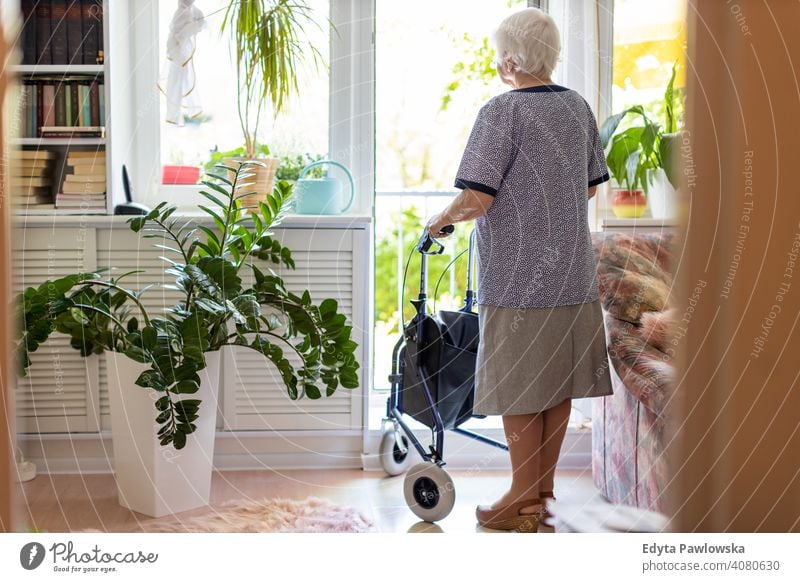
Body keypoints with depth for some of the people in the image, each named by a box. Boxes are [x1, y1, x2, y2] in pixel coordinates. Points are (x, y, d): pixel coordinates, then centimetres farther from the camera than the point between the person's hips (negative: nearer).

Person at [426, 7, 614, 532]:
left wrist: (441, 221, -1)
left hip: (518, 277, -7)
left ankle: (524, 500, 10)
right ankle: (543, 488, 23)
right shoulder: (580, 108, 8)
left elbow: (477, 198, -19)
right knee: (558, 385, 13)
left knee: (520, 390, 2)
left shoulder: (503, 111, -14)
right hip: (573, 273, 7)